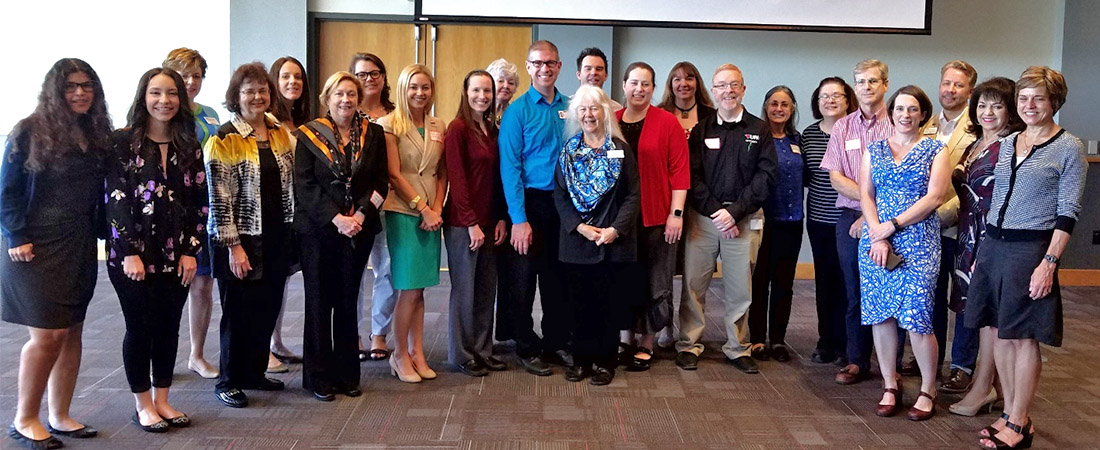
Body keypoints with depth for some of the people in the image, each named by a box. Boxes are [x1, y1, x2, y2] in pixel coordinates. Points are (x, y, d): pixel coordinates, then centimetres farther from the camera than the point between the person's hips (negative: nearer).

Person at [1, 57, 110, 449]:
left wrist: (100, 231, 1)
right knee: (48, 334, -5)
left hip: (80, 248, 5)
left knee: (72, 331, 8)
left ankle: (59, 417, 20)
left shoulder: (98, 135, 7)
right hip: (37, 248, -5)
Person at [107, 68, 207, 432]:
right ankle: (143, 405, 19)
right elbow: (116, 199, -9)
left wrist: (191, 250, -1)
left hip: (176, 255, 4)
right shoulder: (123, 141, -4)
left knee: (169, 327, 9)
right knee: (140, 327, 5)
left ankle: (162, 400, 23)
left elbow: (199, 201, 6)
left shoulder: (189, 145, 7)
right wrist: (130, 253, -14)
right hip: (133, 254, -3)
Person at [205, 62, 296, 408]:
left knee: (268, 308, 12)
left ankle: (255, 372, 29)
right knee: (240, 312, 3)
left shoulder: (280, 133, 8)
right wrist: (233, 246, -16)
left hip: (276, 238, 6)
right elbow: (220, 198, -13)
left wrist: (291, 234, 12)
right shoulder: (225, 140, -10)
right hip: (242, 240, -6)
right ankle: (228, 382, 18)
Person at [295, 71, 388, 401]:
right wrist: (337, 219, -15)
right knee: (319, 301, 3)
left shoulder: (373, 134, 7)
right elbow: (304, 185, -6)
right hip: (318, 229, -2)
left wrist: (360, 215, -11)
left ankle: (347, 373, 19)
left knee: (348, 301, 9)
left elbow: (381, 181, 3)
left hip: (359, 229, 2)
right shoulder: (310, 135, 0)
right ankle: (318, 376, 13)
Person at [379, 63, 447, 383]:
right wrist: (423, 208, -11)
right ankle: (400, 355, 9)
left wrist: (437, 208, -2)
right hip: (403, 212, -5)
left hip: (431, 214, 5)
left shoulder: (438, 128, 12)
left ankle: (417, 353, 15)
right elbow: (394, 175, -9)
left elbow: (442, 174, 13)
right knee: (409, 289, -5)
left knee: (419, 288, 8)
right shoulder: (390, 124, -4)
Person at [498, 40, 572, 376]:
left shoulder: (570, 107, 7)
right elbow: (509, 167, -11)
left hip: (563, 203, 4)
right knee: (524, 279, 5)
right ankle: (526, 348, 18)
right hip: (530, 202, -4)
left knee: (558, 276, 12)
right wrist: (519, 219, -17)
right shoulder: (518, 110, -6)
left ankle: (557, 342, 27)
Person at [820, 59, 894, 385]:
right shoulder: (842, 128, 10)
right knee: (855, 293, 7)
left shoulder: (897, 125, 0)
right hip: (850, 218, 3)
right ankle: (857, 362, 17)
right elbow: (836, 178, 4)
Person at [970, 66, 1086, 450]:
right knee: (1000, 333, 9)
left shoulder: (1069, 147, -4)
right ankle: (1011, 414, 21)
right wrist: (983, 253, 15)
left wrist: (1049, 263, -15)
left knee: (1024, 337, -1)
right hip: (993, 246, 6)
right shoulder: (1007, 143, 12)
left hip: (1030, 250, -6)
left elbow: (1067, 212, -8)